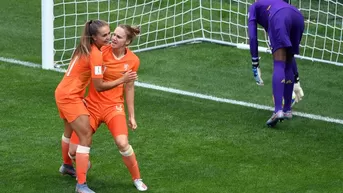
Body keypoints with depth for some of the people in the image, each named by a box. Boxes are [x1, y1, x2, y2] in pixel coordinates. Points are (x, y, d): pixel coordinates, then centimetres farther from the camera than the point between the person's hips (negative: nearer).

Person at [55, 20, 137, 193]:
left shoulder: (84, 48, 5)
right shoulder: (96, 55, -23)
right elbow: (99, 86, -21)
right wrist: (122, 80, -19)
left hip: (62, 93, 10)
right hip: (70, 98, -10)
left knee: (70, 131, 31)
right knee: (86, 137, -10)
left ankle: (66, 165, 54)